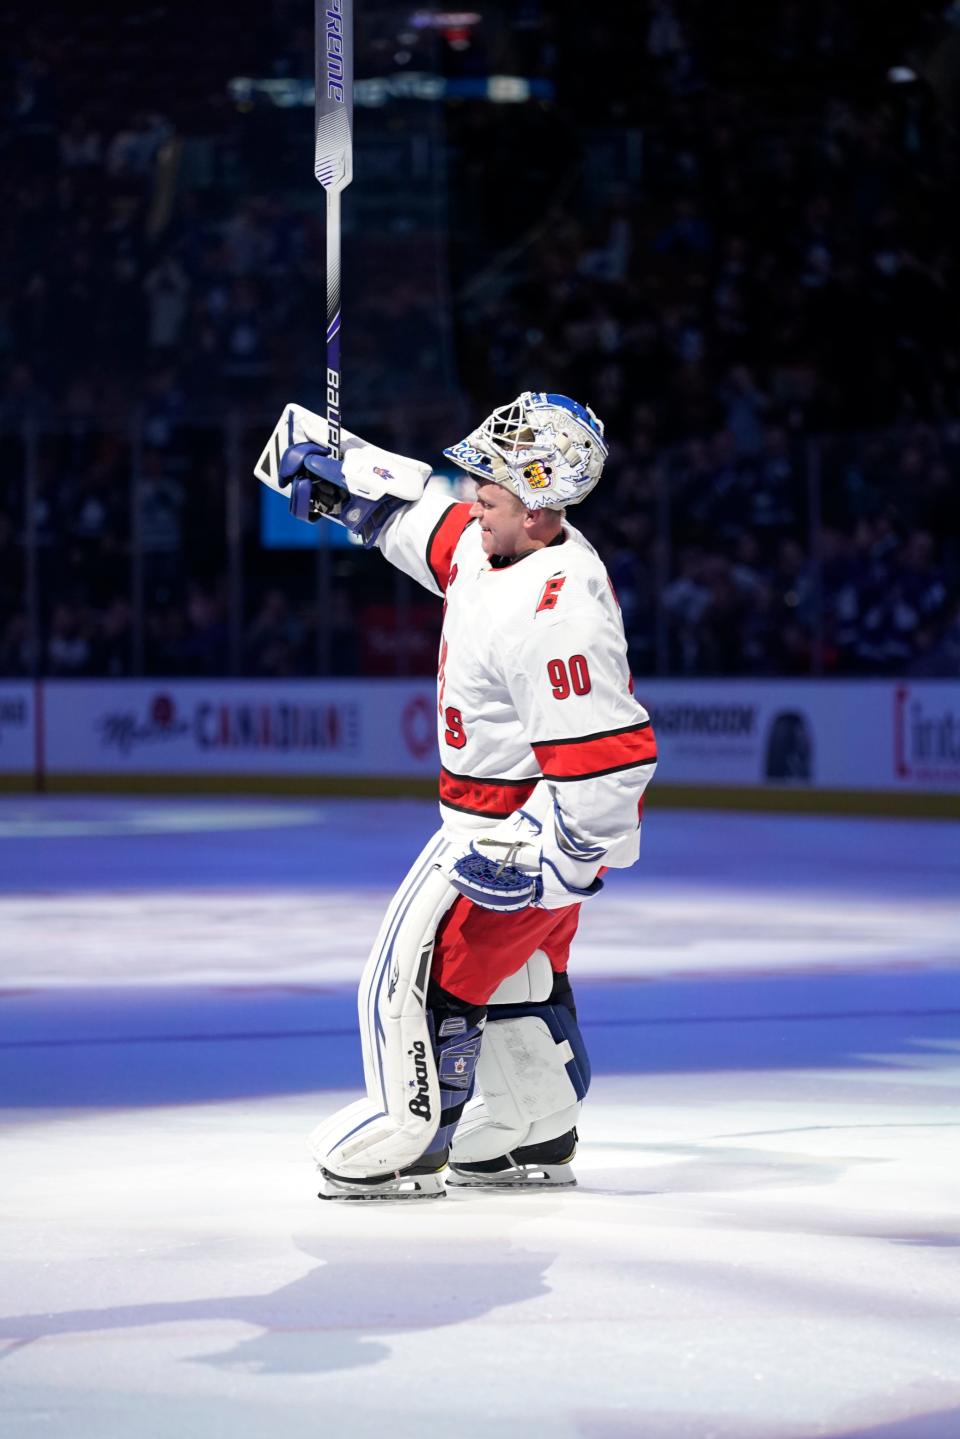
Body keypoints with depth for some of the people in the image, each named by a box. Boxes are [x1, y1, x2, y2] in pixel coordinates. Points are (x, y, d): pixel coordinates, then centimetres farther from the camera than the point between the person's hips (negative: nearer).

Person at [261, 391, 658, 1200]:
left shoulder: (555, 611, -33)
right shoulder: (493, 545, -3)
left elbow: (608, 758, -35)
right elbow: (421, 518, 21)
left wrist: (535, 856, -30)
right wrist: (334, 469, 14)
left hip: (533, 826, -10)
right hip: (501, 820, 10)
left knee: (418, 968, -4)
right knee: (514, 973, 22)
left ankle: (406, 1145, 6)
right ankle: (536, 1140, 34)